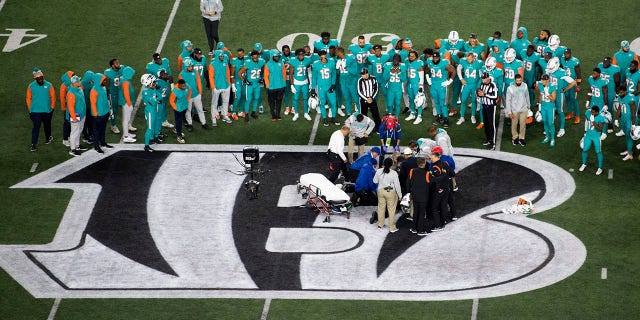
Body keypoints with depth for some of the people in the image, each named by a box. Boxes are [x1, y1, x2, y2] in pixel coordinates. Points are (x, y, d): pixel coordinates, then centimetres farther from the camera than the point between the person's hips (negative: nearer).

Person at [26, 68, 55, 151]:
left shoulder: (49, 85, -6)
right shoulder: (31, 86, -6)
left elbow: (53, 97, 0)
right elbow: (28, 98, 1)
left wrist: (52, 107, -1)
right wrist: (30, 109, -1)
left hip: (47, 111, 2)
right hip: (35, 111, -2)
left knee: (47, 125, 21)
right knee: (36, 126, -9)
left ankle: (48, 137, 46)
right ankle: (33, 144, -7)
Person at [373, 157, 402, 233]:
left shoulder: (379, 171, -9)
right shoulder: (394, 173, -18)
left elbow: (375, 181, 5)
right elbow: (397, 185, -12)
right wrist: (400, 195, 0)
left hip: (381, 191, 4)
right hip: (391, 192, -4)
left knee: (381, 208, 18)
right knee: (391, 210, 6)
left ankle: (380, 225, 30)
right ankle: (392, 227, 12)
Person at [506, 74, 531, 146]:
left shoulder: (524, 86, -5)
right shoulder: (510, 88, -16)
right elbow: (508, 100, -10)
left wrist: (528, 106, 19)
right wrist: (509, 112, -11)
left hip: (524, 109, 2)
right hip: (514, 110, -2)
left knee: (523, 125, 6)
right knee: (514, 125, 11)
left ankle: (521, 138, 19)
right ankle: (515, 138, 29)